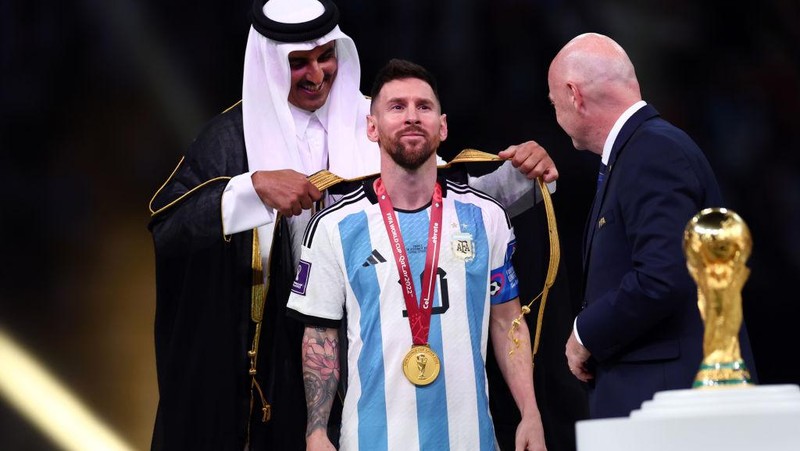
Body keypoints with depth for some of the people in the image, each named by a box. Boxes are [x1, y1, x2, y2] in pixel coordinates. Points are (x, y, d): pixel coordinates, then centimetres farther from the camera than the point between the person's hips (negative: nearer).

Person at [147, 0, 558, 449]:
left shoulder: (372, 125, 3)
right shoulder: (235, 137, -4)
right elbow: (166, 225, -16)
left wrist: (519, 174, -18)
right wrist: (255, 185, -27)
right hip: (269, 352, -2)